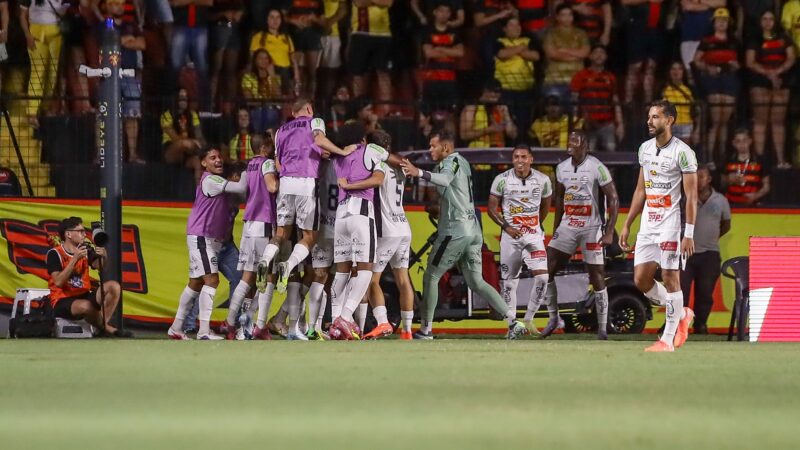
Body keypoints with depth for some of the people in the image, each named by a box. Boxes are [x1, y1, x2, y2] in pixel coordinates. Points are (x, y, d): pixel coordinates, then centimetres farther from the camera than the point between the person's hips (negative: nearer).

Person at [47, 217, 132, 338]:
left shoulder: (86, 250, 9)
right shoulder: (55, 253, -8)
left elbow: (100, 267, -5)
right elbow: (58, 282, -20)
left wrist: (103, 257, -27)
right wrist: (75, 259, -24)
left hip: (84, 296, 6)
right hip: (63, 301, -6)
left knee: (114, 286, -15)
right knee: (86, 306, -38)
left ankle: (103, 325, -15)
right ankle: (105, 328, -10)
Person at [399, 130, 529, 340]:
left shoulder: (451, 161, -7)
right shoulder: (462, 163, 22)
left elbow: (444, 180, -29)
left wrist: (419, 173, -45)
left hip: (455, 230, -9)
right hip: (473, 231, 9)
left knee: (431, 277, 3)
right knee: (476, 281, 10)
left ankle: (426, 329, 6)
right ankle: (514, 321, -2)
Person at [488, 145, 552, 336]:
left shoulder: (542, 180, 0)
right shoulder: (502, 180, -6)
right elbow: (492, 208, 0)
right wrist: (506, 227, -11)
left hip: (533, 235, 1)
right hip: (511, 235, -1)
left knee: (542, 277, -13)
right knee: (508, 281, 3)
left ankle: (528, 320, 1)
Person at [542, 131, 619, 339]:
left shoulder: (597, 168, -12)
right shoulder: (562, 168, 7)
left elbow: (613, 200, -9)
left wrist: (610, 232, -13)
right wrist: (555, 229, 20)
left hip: (591, 228, -5)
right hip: (567, 226, 5)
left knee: (597, 277, -2)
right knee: (546, 270, -4)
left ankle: (602, 328, 6)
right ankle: (553, 318, 9)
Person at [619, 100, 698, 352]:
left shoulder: (682, 152, -11)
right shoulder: (645, 149, 11)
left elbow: (692, 196, -11)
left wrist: (689, 234, -16)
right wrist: (627, 225, 16)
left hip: (669, 225, -7)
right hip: (647, 225, 7)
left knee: (670, 279, -5)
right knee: (641, 280, 5)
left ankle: (668, 340, 2)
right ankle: (682, 314, 24)